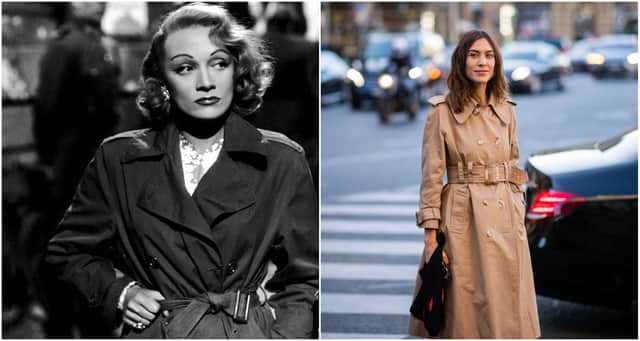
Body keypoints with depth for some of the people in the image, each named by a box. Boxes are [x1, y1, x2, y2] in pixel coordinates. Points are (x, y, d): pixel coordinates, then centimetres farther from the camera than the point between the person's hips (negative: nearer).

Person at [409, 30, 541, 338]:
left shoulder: (506, 110, 9)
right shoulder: (442, 112, -5)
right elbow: (431, 177, -6)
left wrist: (517, 216, 12)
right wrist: (430, 236, -11)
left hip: (506, 218, 4)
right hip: (463, 218, -4)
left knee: (506, 310, 6)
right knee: (465, 306, -1)